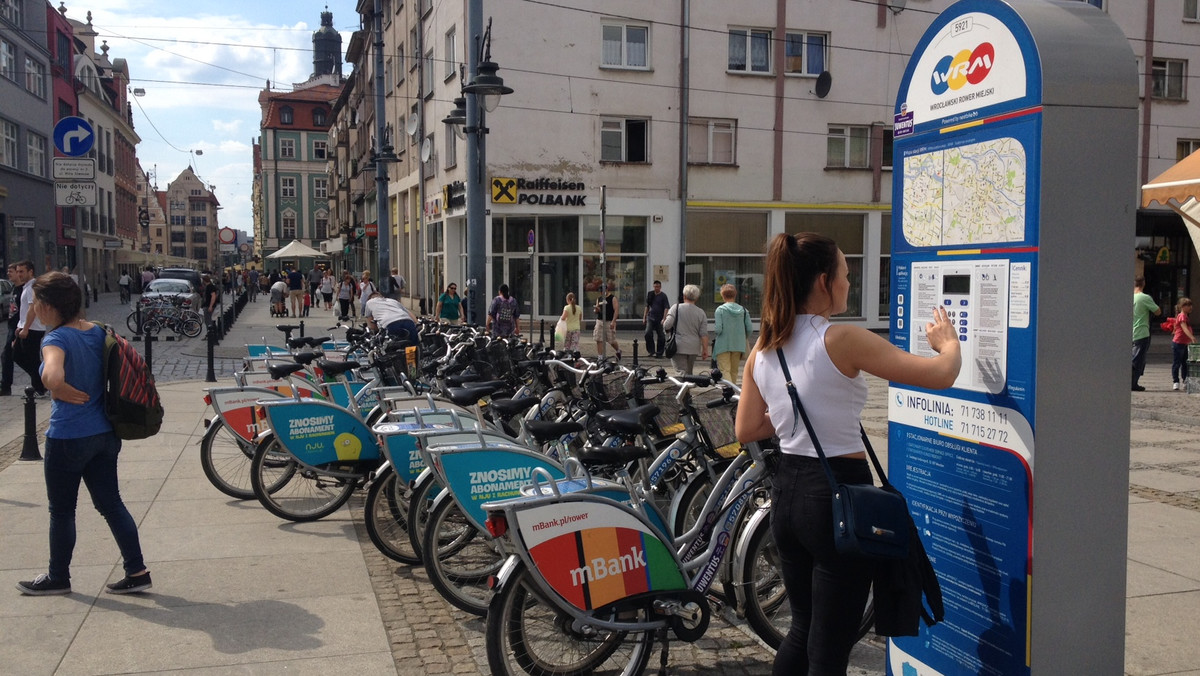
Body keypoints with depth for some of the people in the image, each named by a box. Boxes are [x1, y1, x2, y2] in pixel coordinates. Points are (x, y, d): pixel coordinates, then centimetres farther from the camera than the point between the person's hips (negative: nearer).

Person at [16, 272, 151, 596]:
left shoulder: (57, 339, -19)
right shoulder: (98, 331, 3)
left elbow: (53, 377, -39)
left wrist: (64, 393, -19)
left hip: (68, 439, -7)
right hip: (104, 434, 7)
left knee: (61, 510, 11)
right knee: (111, 503, 12)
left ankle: (58, 577, 27)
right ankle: (137, 572, 12)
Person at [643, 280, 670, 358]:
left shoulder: (663, 296, -3)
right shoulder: (650, 294, 8)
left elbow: (666, 308, -9)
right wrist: (644, 317, 12)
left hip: (659, 319, -3)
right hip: (650, 318, 3)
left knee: (661, 336, 2)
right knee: (648, 333, -13)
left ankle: (659, 353, 14)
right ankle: (651, 351, -1)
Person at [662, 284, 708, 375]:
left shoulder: (676, 308, -6)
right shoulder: (701, 312, 2)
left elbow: (667, 325, -12)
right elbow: (704, 334, 0)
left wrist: (663, 322, 11)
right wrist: (705, 350, 7)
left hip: (679, 347, -4)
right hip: (694, 348, 4)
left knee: (681, 373, -6)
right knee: (689, 373, 19)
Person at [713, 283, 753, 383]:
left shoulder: (720, 310, -9)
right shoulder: (743, 310, 3)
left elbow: (718, 330, -15)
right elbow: (750, 329, 0)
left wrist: (714, 326, 7)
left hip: (723, 345, -4)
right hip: (739, 345, 4)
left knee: (725, 370, -6)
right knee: (734, 371, 16)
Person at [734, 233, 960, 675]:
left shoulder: (762, 350, 4)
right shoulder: (841, 340, -17)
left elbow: (746, 431, 10)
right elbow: (941, 375, -15)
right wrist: (948, 342, 7)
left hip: (787, 490, 7)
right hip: (838, 493, -7)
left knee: (802, 631, 23)